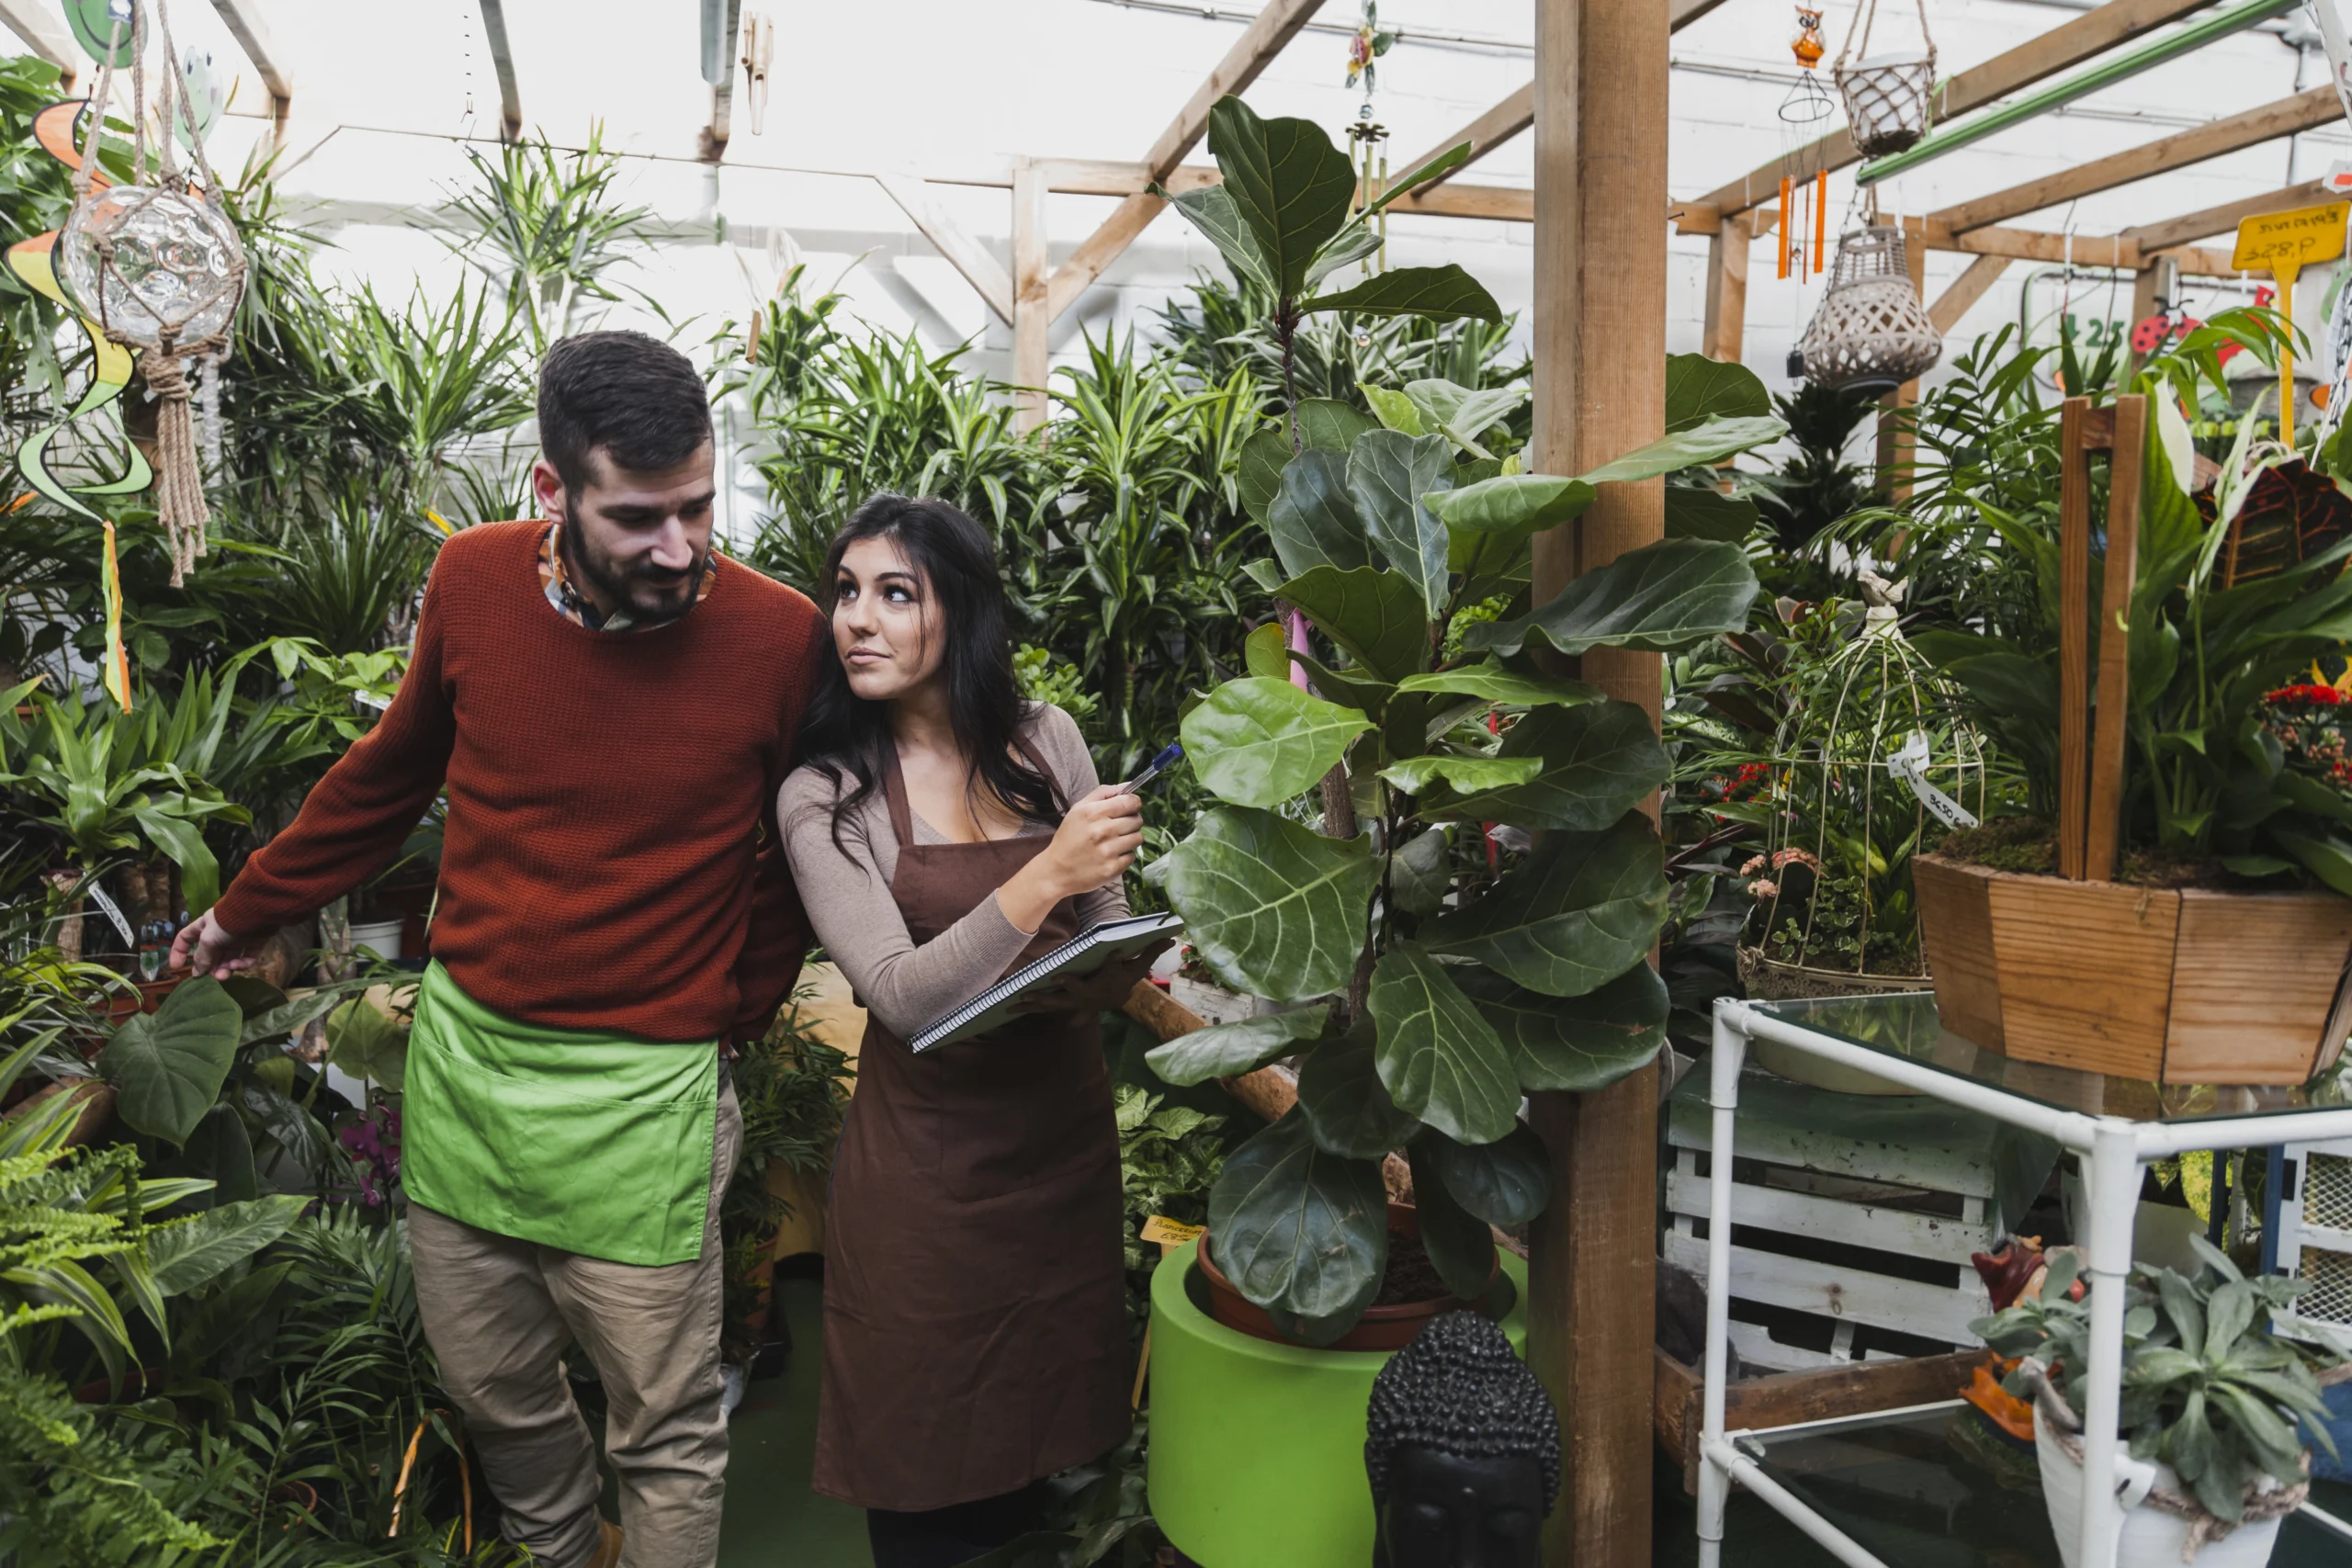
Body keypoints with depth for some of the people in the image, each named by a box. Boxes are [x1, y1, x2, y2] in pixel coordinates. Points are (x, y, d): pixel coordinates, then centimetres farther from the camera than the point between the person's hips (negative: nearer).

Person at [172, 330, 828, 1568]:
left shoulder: (781, 638, -15)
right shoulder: (473, 582, -5)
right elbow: (394, 770, 13)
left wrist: (731, 1016, 0)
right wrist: (243, 914, 22)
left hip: (639, 1092, -4)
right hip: (461, 1048, 4)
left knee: (667, 1437, 8)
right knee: (489, 1387, 22)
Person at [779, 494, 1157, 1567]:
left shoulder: (1046, 740, 0)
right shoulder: (822, 796, -9)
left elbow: (1111, 927, 7)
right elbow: (902, 998, -20)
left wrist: (1100, 978, -15)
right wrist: (1044, 878, -29)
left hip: (1063, 1124, 3)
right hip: (929, 1148, -3)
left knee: (1044, 1391, 19)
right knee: (929, 1454, 9)